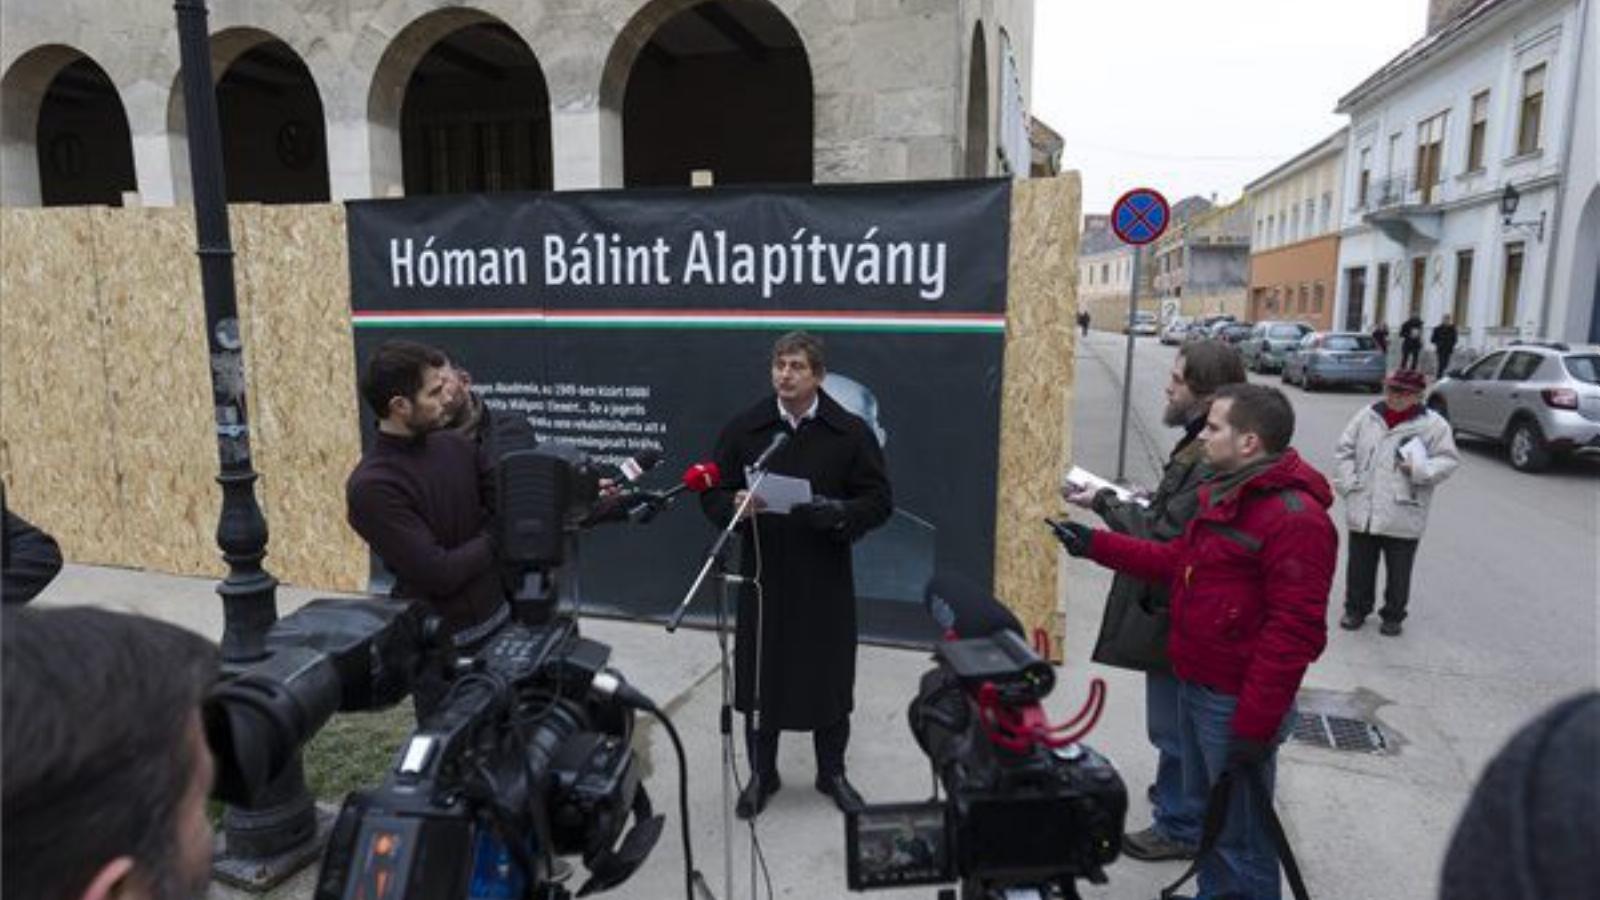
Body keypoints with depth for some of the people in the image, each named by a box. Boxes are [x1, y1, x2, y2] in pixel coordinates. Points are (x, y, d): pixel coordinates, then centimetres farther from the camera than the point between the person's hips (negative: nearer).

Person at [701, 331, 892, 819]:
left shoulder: (850, 431, -3)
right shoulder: (744, 429, 0)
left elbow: (879, 500, -1)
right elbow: (712, 494, 3)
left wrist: (840, 514, -21)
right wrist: (734, 505, -20)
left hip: (826, 579, 0)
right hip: (763, 575, 1)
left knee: (830, 675, 11)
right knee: (759, 675, 10)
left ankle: (832, 773, 34)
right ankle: (761, 774, 31)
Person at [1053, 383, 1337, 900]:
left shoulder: (1295, 518, -22)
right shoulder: (1223, 494, 10)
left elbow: (1293, 633, -24)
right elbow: (1177, 562, 17)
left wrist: (1255, 725, -23)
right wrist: (1095, 545, 12)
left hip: (1235, 703, -10)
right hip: (1196, 686, 10)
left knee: (1241, 836, 7)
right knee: (1208, 813, 25)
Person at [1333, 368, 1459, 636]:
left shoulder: (1433, 424, -4)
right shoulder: (1366, 416, 3)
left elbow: (1449, 460, -3)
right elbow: (1344, 450, 6)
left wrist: (1421, 469, -21)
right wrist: (1348, 484, -3)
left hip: (1403, 517, -2)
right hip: (1362, 511, 2)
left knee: (1398, 571, 10)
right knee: (1360, 565, 14)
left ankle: (1393, 615, 27)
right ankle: (1356, 609, 30)